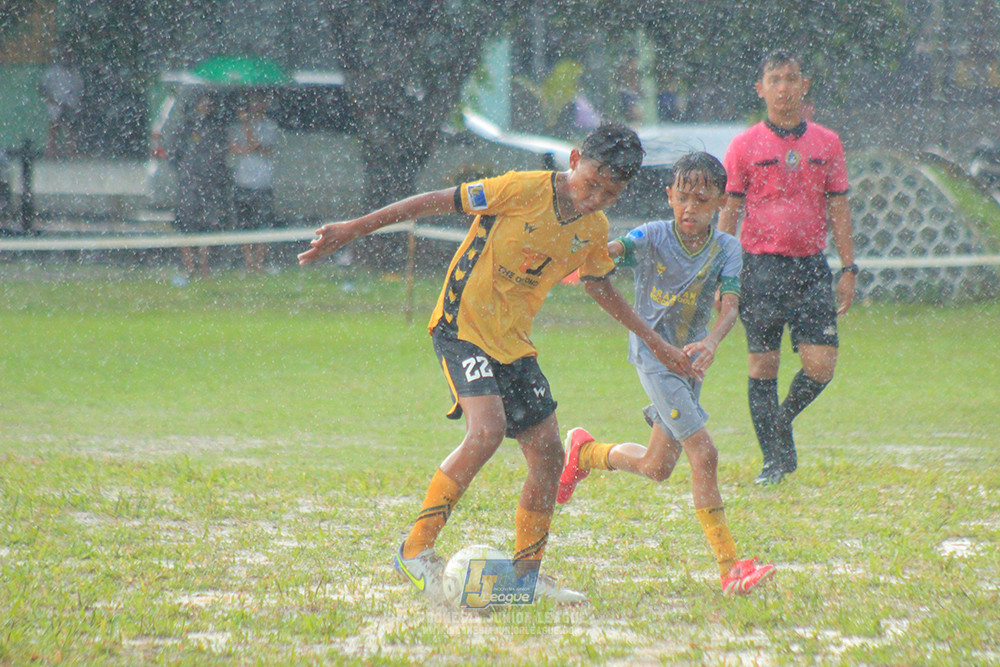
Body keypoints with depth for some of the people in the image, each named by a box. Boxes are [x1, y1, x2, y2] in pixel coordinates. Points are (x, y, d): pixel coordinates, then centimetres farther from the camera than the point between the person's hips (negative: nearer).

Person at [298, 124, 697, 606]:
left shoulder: (594, 229, 5)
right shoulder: (522, 191, -17)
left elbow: (599, 287, 25)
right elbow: (437, 202, -12)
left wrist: (653, 341, 28)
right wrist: (353, 229, -13)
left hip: (514, 344, 7)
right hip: (463, 327, -7)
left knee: (548, 453, 2)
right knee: (487, 429, -27)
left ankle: (526, 573, 18)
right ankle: (415, 551, -19)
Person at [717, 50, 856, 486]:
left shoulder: (826, 143, 9)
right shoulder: (744, 146, 2)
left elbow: (838, 208, 11)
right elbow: (729, 211, 3)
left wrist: (848, 270, 7)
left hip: (811, 266, 2)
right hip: (761, 266, -2)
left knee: (821, 365, -6)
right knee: (763, 367, -1)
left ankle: (783, 420, 22)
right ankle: (775, 459, 8)